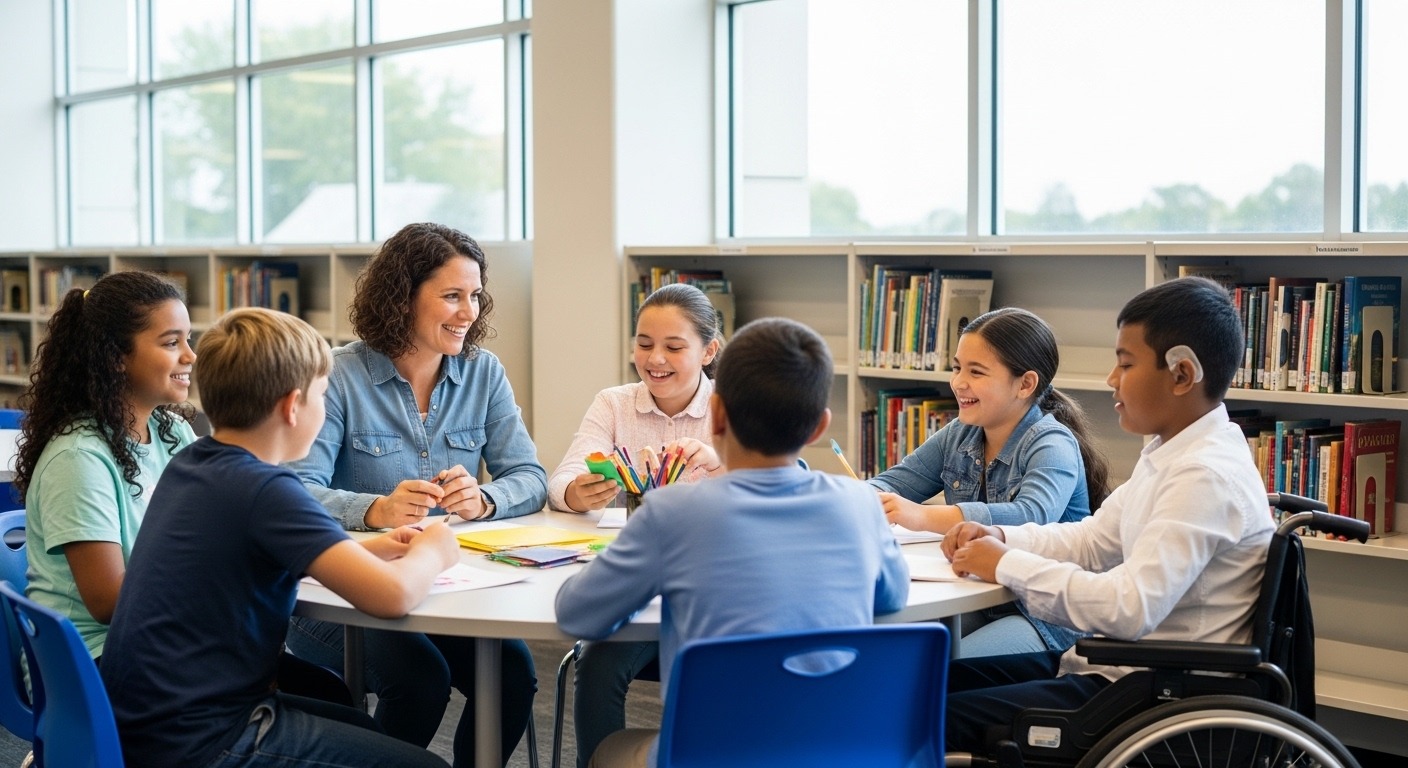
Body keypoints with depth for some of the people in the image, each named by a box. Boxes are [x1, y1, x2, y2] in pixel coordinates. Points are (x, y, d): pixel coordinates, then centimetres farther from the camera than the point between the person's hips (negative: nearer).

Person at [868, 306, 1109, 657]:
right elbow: (897, 480, 12)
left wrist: (925, 517, -42)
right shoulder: (960, 435, 10)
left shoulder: (1053, 444, -13)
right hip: (975, 600, 7)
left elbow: (1032, 518, -32)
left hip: (1046, 617, -7)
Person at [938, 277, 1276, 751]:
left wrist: (1007, 566, -18)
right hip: (1119, 663, 10)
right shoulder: (1168, 454, 10)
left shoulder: (1208, 477, -21)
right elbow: (1092, 541, 19)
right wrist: (1000, 538, 1)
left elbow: (1128, 609, -29)